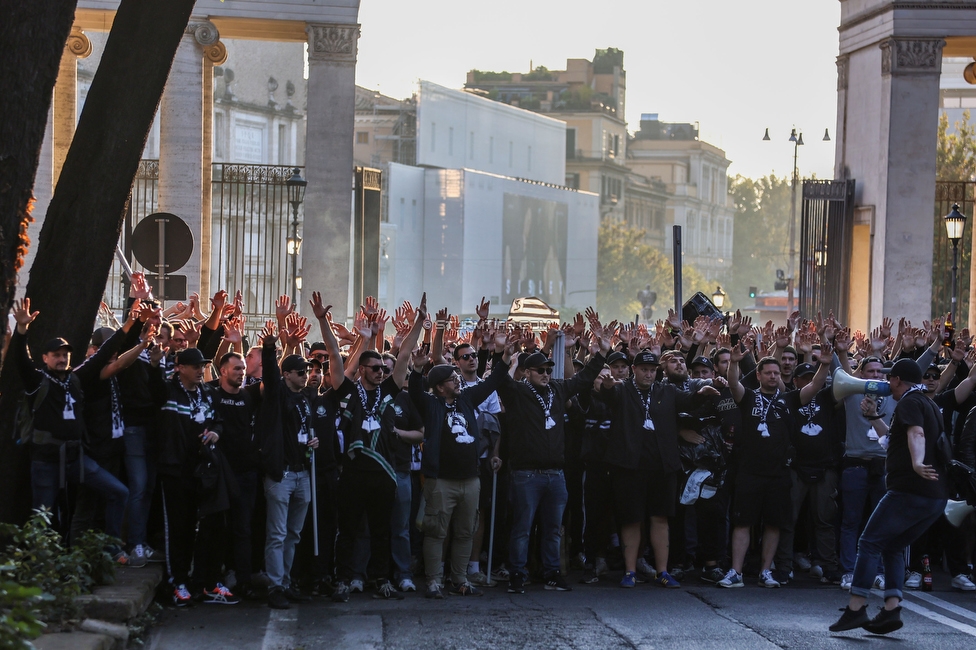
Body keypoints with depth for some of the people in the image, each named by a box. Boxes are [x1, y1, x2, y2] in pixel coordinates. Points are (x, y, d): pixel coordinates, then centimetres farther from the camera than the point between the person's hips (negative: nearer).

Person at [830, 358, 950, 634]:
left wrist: (917, 463, -47)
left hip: (910, 491, -9)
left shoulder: (909, 403, -7)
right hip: (937, 497, 9)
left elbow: (916, 434, -30)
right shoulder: (930, 405, 22)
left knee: (869, 542, -4)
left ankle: (856, 608, -10)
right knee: (893, 547, 16)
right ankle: (891, 609, 3)